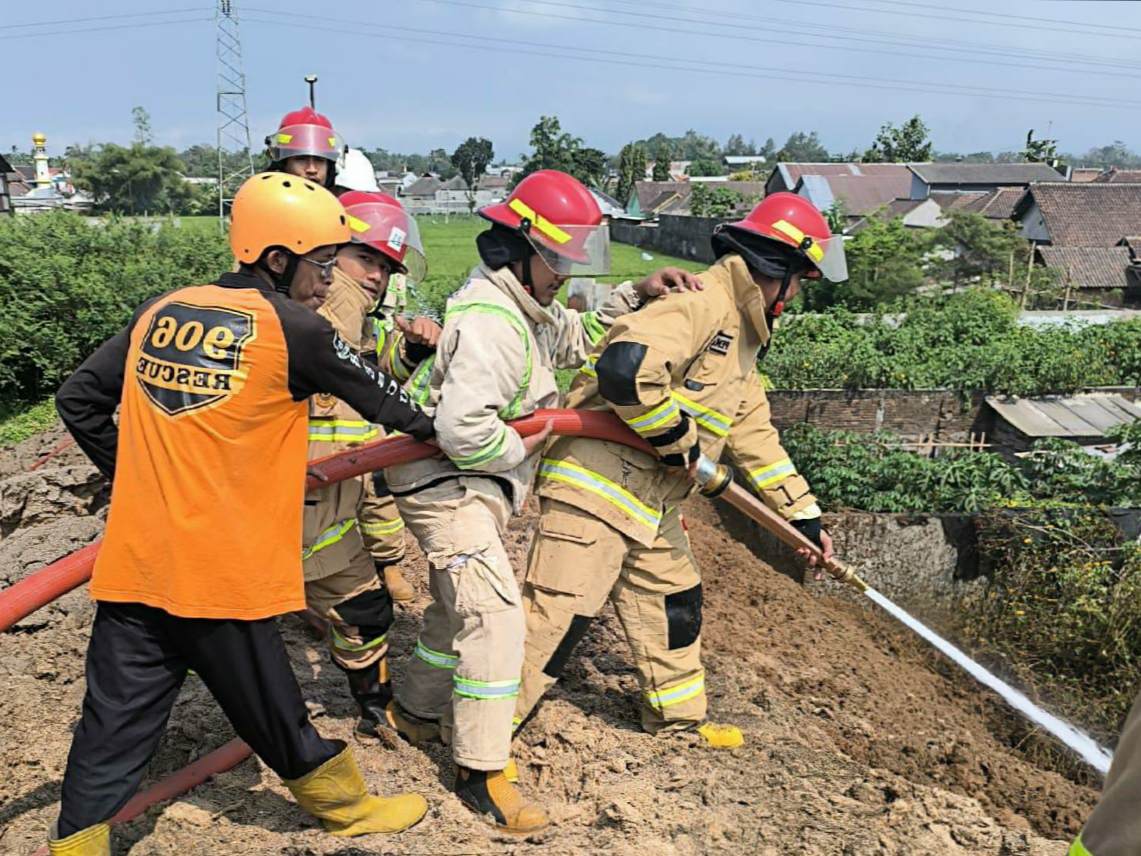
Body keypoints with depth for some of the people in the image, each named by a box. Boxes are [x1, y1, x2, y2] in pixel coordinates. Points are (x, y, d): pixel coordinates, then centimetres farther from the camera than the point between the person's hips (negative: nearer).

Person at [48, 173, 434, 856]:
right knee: (273, 716, 14)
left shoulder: (159, 312, 7)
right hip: (221, 574, -5)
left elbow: (78, 400, 14)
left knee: (116, 723, 13)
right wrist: (440, 427, 22)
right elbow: (385, 399, 3)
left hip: (133, 564, 5)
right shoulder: (294, 329, -9)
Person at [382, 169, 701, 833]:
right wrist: (521, 449, -17)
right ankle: (481, 773, -1)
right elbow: (463, 431, -35)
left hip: (476, 484, 11)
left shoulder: (527, 308, 9)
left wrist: (636, 296, 9)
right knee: (496, 617, -12)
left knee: (462, 606, 23)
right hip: (445, 486, -11)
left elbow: (579, 337, 23)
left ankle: (416, 711, 43)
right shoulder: (489, 321, -25)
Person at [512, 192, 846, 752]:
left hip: (649, 503, 11)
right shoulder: (703, 304, -17)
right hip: (595, 482, -11)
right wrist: (674, 436, -18)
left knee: (673, 601, 21)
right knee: (559, 611, -8)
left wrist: (803, 512, 26)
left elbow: (753, 430, 24)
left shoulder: (740, 337, 18)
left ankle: (679, 719, 40)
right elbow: (626, 365, -34)